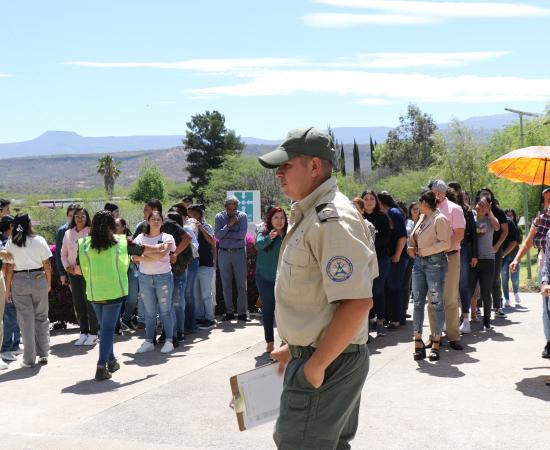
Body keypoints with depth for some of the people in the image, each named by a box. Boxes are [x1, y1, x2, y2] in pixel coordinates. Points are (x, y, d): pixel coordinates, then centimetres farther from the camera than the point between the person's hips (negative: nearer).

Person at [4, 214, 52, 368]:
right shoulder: (39, 240, -4)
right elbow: (47, 265, -2)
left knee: (26, 320, 5)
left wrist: (7, 288, 3)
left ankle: (29, 359, 8)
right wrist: (49, 283, 9)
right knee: (41, 317, 14)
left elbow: (9, 268, -5)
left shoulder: (10, 244, -4)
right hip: (39, 280, 0)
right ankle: (43, 354, 16)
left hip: (19, 282, 0)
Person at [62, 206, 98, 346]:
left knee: (90, 303, -4)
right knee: (78, 304, 9)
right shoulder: (68, 233, 11)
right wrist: (67, 267, 1)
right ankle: (84, 333, 19)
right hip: (73, 273, 5)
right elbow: (63, 253, 16)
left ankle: (93, 334, 5)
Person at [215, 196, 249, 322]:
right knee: (226, 285, 6)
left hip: (239, 252, -2)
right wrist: (229, 225, -16)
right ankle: (229, 312, 14)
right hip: (224, 253, 2)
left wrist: (226, 234, -9)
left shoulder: (242, 216, -1)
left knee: (242, 284, -2)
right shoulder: (219, 217, 3)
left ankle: (242, 312, 3)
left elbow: (242, 234, -13)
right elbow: (217, 235, -8)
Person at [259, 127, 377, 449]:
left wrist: (316, 365, -22)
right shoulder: (310, 214, 12)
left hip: (327, 364, -10)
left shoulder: (332, 220, -21)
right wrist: (294, 349, 19)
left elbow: (357, 302, -28)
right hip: (313, 355, 10)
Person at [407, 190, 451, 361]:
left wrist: (423, 251, -12)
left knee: (437, 303, -1)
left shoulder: (440, 219, -8)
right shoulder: (422, 218, 15)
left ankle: (436, 343, 4)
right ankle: (418, 341, 8)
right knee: (418, 302, 4)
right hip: (419, 262, 8)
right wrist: (412, 248, 6)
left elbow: (445, 243, -14)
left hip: (435, 262, -8)